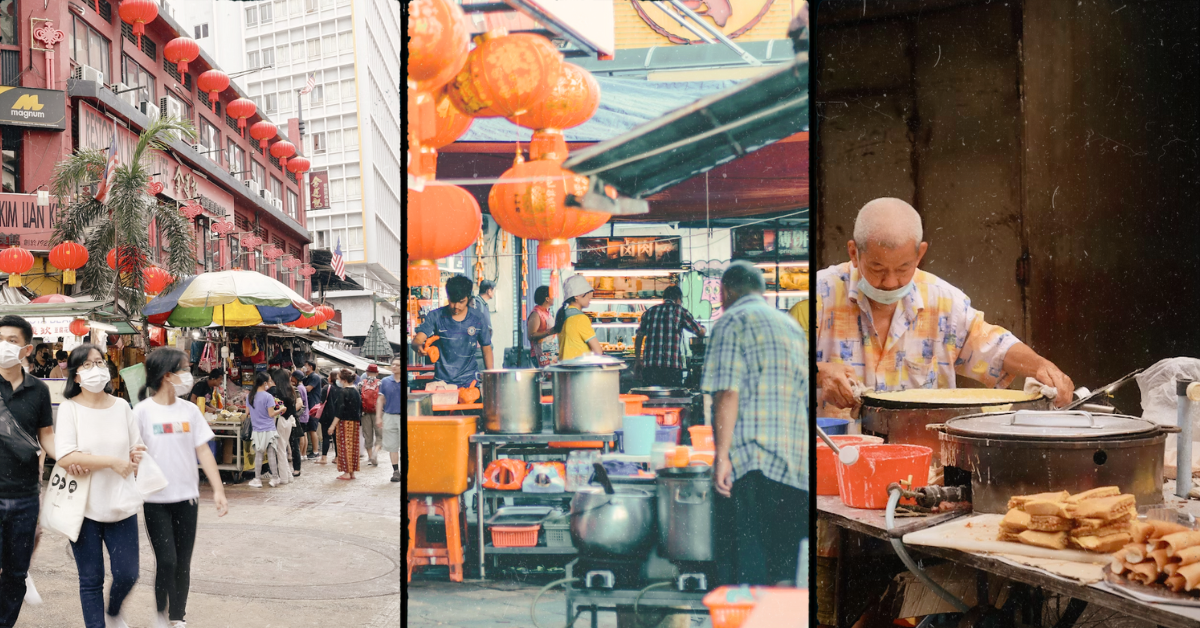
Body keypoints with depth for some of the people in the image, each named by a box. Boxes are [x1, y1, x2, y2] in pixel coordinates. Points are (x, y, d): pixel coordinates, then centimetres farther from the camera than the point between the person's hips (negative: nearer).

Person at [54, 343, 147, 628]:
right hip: (84, 506, -3)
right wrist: (112, 461, -19)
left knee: (127, 574, 5)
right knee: (91, 580, 5)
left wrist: (137, 456, -7)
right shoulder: (70, 408, -6)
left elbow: (136, 450, 16)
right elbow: (65, 457, -18)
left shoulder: (122, 407, 6)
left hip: (121, 505, 3)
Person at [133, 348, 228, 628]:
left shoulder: (190, 410, 4)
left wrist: (218, 489, -1)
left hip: (186, 497, 4)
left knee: (183, 563, 7)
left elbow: (203, 450, 4)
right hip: (156, 500, -4)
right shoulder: (143, 411, -7)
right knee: (166, 560, -8)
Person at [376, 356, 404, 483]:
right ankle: (396, 471, 13)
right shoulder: (385, 382, 7)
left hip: (402, 416, -2)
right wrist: (378, 418, 4)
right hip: (389, 416, 3)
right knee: (392, 446, 6)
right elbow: (380, 400, 10)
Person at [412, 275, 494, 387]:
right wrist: (419, 346, -33)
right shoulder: (436, 316, -1)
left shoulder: (478, 318, 1)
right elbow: (417, 339, -8)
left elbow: (486, 349, 9)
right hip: (442, 380, 0)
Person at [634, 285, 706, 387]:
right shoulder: (680, 311, 6)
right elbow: (701, 332, 14)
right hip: (672, 367, -3)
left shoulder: (649, 312, 15)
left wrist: (638, 361, 18)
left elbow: (639, 337, 11)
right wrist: (702, 329, 38)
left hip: (648, 366, 3)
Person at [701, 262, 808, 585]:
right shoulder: (792, 325, 24)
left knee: (753, 561, -8)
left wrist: (722, 454, -11)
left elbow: (728, 392, -10)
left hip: (756, 456, -7)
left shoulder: (732, 321, 2)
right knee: (787, 561, 8)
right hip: (798, 459, 7)